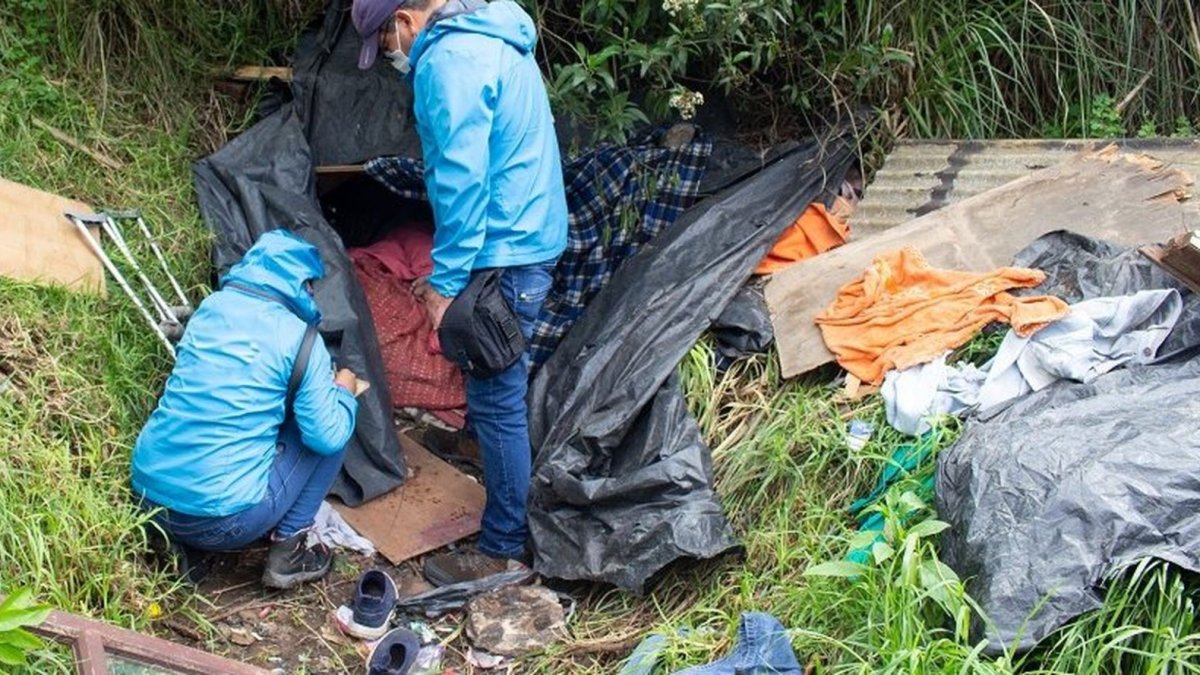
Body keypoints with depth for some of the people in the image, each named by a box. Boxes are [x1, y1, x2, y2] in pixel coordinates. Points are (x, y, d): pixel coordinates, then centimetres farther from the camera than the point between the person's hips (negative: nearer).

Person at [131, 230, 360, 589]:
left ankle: (180, 541, 22)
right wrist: (345, 390, 15)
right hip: (223, 520, -7)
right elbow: (327, 437, -7)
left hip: (148, 496, 7)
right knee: (327, 433, 11)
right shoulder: (297, 337, -7)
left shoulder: (211, 308, 10)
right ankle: (286, 552, 9)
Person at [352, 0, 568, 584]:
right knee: (500, 390, 24)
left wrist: (446, 281, -18)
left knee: (495, 400, -3)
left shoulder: (449, 59, -17)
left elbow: (461, 179, -23)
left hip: (502, 254, -11)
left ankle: (503, 549, 7)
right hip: (534, 237, 11)